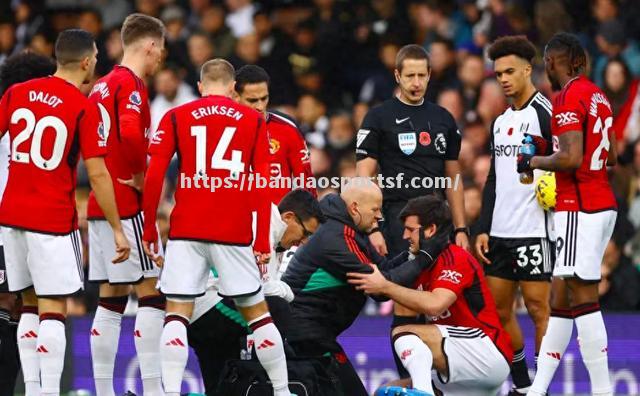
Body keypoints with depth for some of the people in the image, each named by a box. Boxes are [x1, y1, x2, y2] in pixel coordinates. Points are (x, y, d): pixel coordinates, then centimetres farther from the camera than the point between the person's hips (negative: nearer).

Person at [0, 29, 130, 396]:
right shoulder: (85, 108, -10)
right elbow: (98, 175, -12)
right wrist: (118, 230, -5)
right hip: (53, 221, -5)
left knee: (31, 307, 14)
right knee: (53, 310, -2)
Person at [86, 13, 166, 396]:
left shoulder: (103, 85, 16)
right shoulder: (131, 84, -11)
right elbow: (131, 134, -28)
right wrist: (141, 175, -15)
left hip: (99, 203, 9)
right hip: (127, 204, -9)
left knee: (111, 300, 9)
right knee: (151, 293, -7)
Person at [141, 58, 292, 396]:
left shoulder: (175, 118, 7)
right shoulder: (254, 121, 8)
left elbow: (153, 176, -1)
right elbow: (263, 186, 2)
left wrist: (149, 230, 6)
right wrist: (262, 242, 3)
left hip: (186, 230, -1)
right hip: (236, 233, 1)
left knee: (177, 314, 2)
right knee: (257, 312, 12)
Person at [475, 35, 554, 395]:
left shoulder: (544, 113, -7)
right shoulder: (501, 121, 18)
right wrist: (484, 228, 15)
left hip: (533, 230, -8)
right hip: (500, 232, 8)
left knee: (538, 308, -5)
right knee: (499, 311, 10)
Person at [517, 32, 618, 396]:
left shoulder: (569, 97, -13)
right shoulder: (597, 96, 15)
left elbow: (571, 158, -22)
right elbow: (611, 157, 23)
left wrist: (534, 162, -5)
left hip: (579, 209, -10)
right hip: (603, 205, 10)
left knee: (583, 300, -9)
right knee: (560, 299, 11)